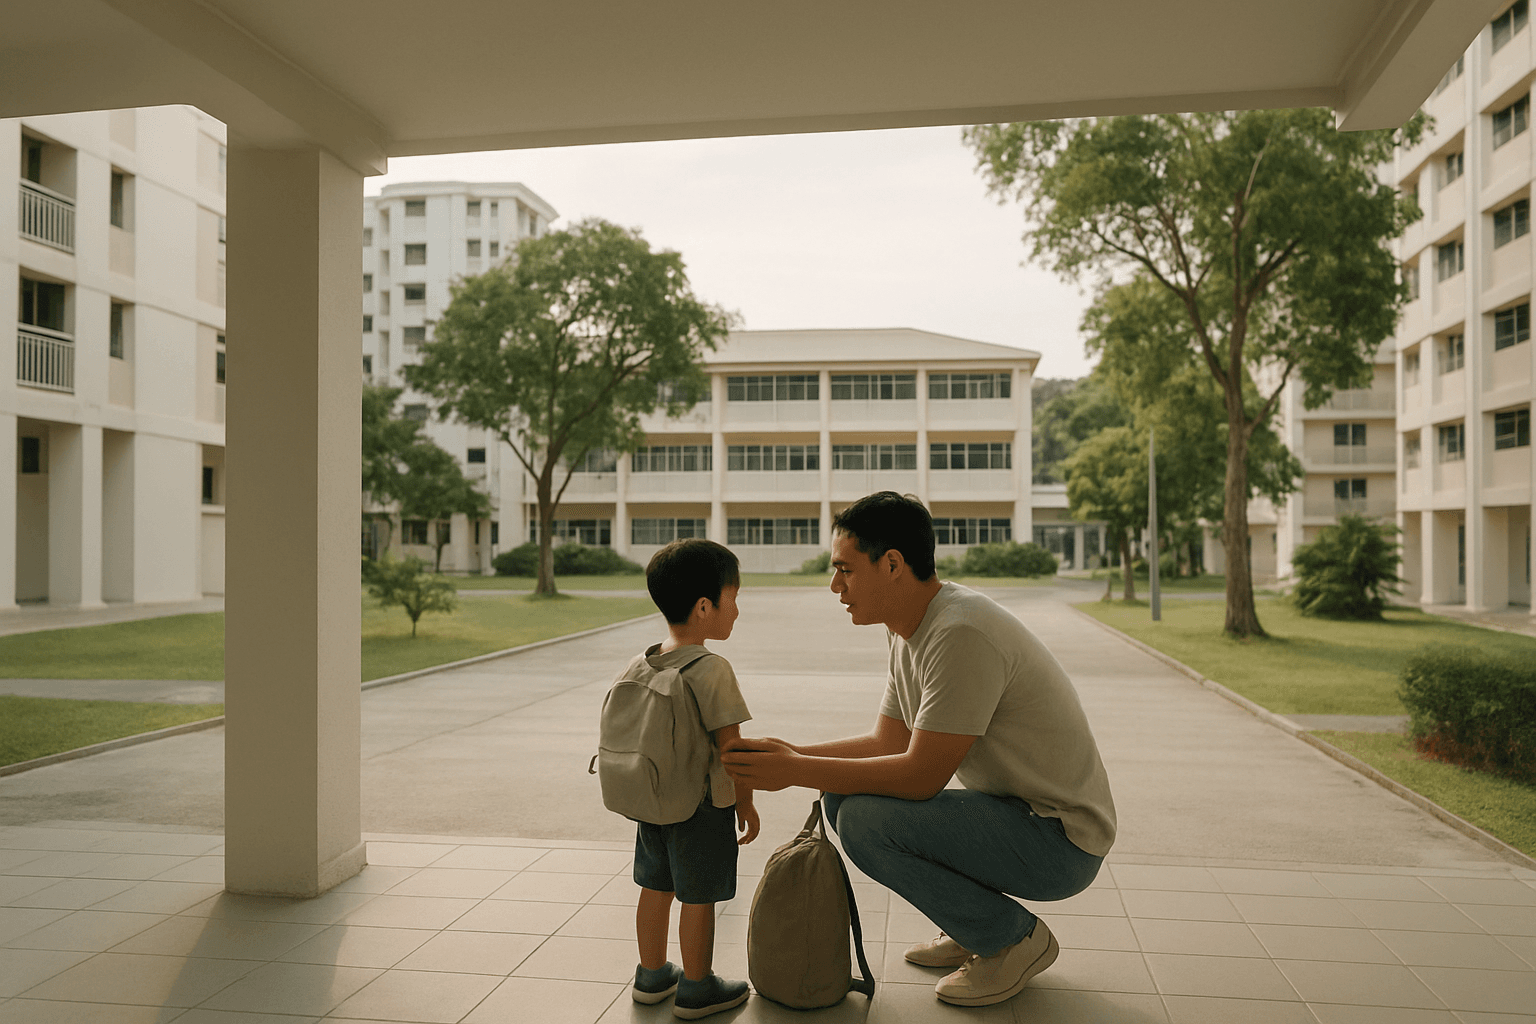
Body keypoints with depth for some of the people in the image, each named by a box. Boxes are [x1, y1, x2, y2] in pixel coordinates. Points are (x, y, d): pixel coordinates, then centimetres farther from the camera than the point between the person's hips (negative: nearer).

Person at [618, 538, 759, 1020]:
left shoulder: (637, 665, 0)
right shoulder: (712, 671, -22)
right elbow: (730, 747, -19)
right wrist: (746, 804, -6)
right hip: (704, 803, -7)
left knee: (656, 888, 20)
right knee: (697, 898, 7)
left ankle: (652, 975, 35)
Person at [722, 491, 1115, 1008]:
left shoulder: (961, 634, -25)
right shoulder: (911, 630, 5)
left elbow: (920, 775, -25)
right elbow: (888, 743, 10)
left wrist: (795, 771, -18)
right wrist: (789, 753, -1)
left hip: (1061, 839, -9)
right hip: (1013, 810, 9)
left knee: (863, 818, -24)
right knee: (842, 796, 6)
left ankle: (1012, 937, -3)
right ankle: (971, 929, 15)